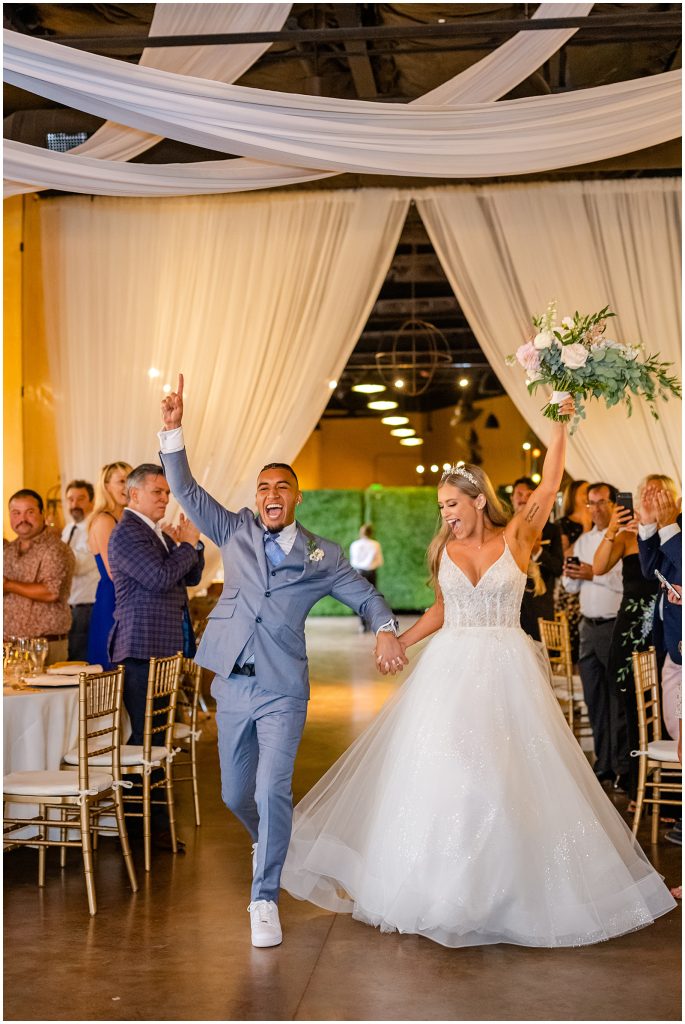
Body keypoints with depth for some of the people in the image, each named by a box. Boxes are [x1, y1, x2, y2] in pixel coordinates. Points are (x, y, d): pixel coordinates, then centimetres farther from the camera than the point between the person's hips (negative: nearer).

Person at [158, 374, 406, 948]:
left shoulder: (321, 556, 4)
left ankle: (265, 899, -1)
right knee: (235, 794, 12)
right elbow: (186, 491, 3)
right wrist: (173, 431, -7)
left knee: (272, 790, -13)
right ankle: (265, 840, 45)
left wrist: (386, 631, -10)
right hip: (233, 685, 3)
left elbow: (364, 594, 10)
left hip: (282, 691, -3)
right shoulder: (235, 532, 8)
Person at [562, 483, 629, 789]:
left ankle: (622, 767, 5)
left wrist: (595, 575, -18)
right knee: (594, 699, 11)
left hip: (617, 625, -7)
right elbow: (571, 587, 17)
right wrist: (570, 574, -4)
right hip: (589, 626, 7)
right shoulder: (583, 541, 15)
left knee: (619, 700, -2)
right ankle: (603, 763, 20)